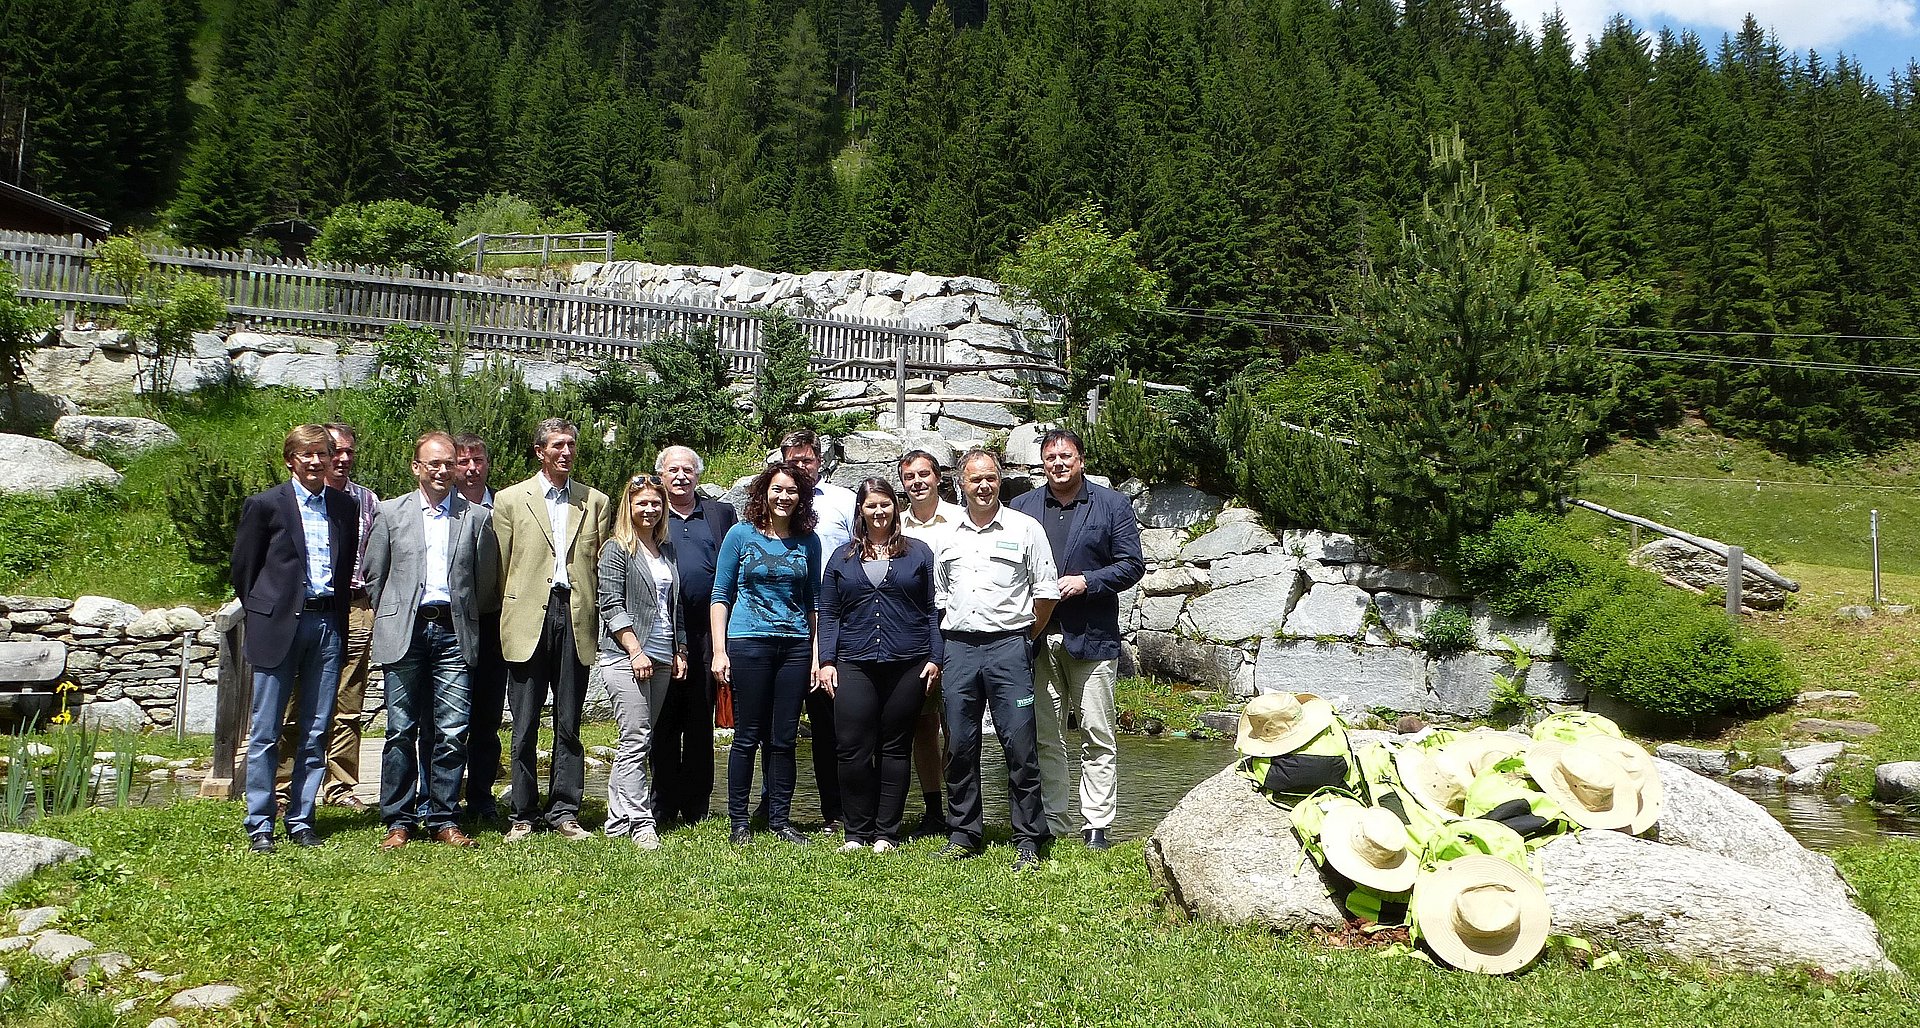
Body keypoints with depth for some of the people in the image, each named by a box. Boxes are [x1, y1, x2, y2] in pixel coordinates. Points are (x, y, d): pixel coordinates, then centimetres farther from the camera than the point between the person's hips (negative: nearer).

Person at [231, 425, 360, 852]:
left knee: (315, 732, 6)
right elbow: (243, 568, 4)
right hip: (280, 625, -3)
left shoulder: (346, 507, 10)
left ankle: (301, 820, 15)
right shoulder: (266, 504, -1)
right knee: (265, 732, 0)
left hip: (328, 626, 3)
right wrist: (265, 615, 6)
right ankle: (259, 825, 8)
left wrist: (336, 614, 10)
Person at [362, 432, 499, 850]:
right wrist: (390, 619, 10)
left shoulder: (478, 516, 8)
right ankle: (398, 820, 10)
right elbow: (374, 575, 12)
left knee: (452, 732, -2)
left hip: (453, 632, 0)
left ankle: (443, 819, 8)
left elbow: (487, 579, 12)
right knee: (401, 730, 1)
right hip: (404, 633, 0)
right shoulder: (391, 513, 9)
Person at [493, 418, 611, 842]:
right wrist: (507, 618, 3)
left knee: (569, 724, 6)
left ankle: (564, 811, 13)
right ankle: (522, 815, 11)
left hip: (576, 619, 1)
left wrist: (597, 621, 3)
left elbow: (601, 565, 10)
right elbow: (500, 566, 7)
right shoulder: (510, 499, 8)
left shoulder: (595, 501, 13)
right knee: (525, 727, 3)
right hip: (528, 620, -1)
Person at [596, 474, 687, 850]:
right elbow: (612, 605, -9)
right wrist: (635, 650, -15)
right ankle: (640, 824, -10)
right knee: (636, 739, -11)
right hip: (626, 657, -6)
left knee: (635, 743, 8)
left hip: (661, 659, 6)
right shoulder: (616, 549, -2)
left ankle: (618, 821, 13)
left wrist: (680, 651, 13)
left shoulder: (667, 550, 16)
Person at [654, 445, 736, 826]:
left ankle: (696, 807, 14)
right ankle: (664, 806, 13)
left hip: (706, 635, 1)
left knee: (701, 724, 7)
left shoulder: (721, 513, 11)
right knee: (664, 724, 5)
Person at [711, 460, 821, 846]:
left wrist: (816, 654, 7)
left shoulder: (808, 541, 9)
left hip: (795, 645, 3)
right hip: (749, 642, -2)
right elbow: (721, 594, 3)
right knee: (748, 736, 1)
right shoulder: (741, 534, 1)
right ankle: (739, 821, 10)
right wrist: (719, 650, -4)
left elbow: (813, 600, 13)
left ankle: (780, 819, 14)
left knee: (784, 738, 5)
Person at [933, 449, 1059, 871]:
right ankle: (963, 834, 18)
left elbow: (1046, 593, 3)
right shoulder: (948, 535, 13)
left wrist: (1022, 640, 5)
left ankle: (1028, 840, 3)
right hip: (957, 648, 4)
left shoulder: (1025, 529, 2)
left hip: (1008, 648, -3)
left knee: (1019, 746, -5)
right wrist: (940, 650, 13)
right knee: (959, 747, 7)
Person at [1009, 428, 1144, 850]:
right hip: (1037, 638, 3)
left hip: (1092, 637, -3)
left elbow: (1132, 565, -1)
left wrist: (1085, 581, -13)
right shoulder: (1022, 507, 12)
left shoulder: (1113, 506, 3)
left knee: (1098, 736, 1)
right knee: (1045, 738, 8)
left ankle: (1097, 826, 8)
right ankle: (1051, 824, 17)